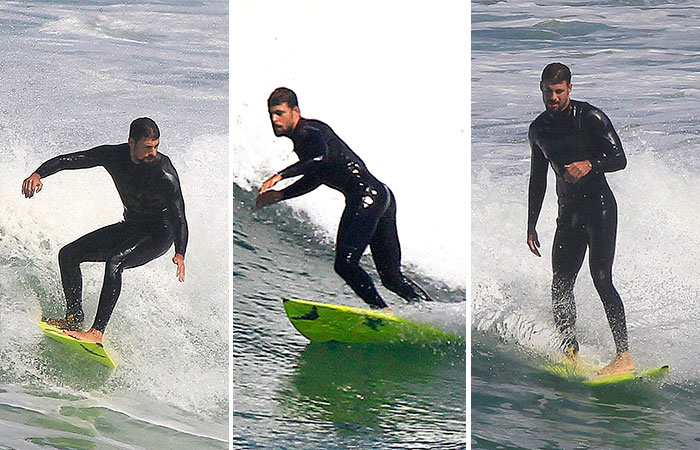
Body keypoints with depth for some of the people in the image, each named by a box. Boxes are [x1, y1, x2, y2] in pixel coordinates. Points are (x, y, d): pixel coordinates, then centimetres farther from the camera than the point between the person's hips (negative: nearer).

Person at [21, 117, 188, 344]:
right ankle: (75, 318, 15)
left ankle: (97, 332, -37)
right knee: (68, 255, 3)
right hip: (131, 226, 7)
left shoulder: (164, 173, -26)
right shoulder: (114, 155, -11)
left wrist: (180, 254, -46)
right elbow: (67, 160, -9)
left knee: (114, 261, -34)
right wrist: (38, 174, -27)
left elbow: (179, 217, -31)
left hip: (160, 233, -7)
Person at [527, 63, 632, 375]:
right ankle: (570, 353, 10)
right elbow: (537, 180, 20)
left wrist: (589, 165, -27)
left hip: (599, 206, -6)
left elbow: (619, 159, -8)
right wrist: (531, 225, 18)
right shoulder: (538, 129, 12)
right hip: (568, 212, 6)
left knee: (601, 278, -17)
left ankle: (624, 355, -18)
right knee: (560, 285, 1)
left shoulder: (590, 117, -6)